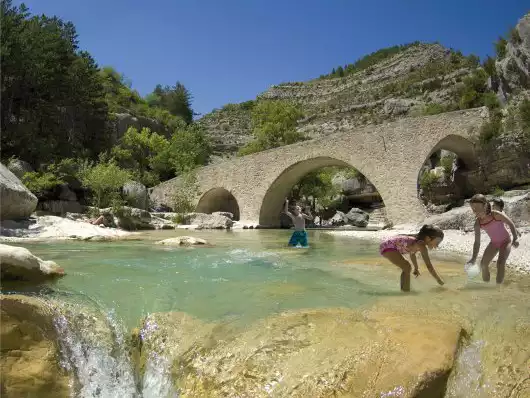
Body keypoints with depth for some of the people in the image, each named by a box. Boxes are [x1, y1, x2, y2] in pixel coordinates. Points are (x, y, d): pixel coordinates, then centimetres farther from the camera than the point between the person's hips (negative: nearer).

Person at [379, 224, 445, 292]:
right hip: (388, 246, -10)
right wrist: (439, 280, -5)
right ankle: (405, 291, -7)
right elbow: (429, 266, -18)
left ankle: (404, 289, 25)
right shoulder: (422, 246, -19)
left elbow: (412, 253, 27)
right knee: (407, 267, -15)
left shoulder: (418, 240, 7)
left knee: (407, 267, 16)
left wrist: (416, 268, 37)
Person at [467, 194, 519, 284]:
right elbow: (477, 242, -12)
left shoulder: (496, 214, -27)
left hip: (505, 241, -4)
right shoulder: (478, 223, -15)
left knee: (500, 263, -24)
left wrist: (515, 239, -19)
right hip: (493, 243, 5)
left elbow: (511, 224, -11)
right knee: (483, 264, -1)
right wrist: (474, 258, -19)